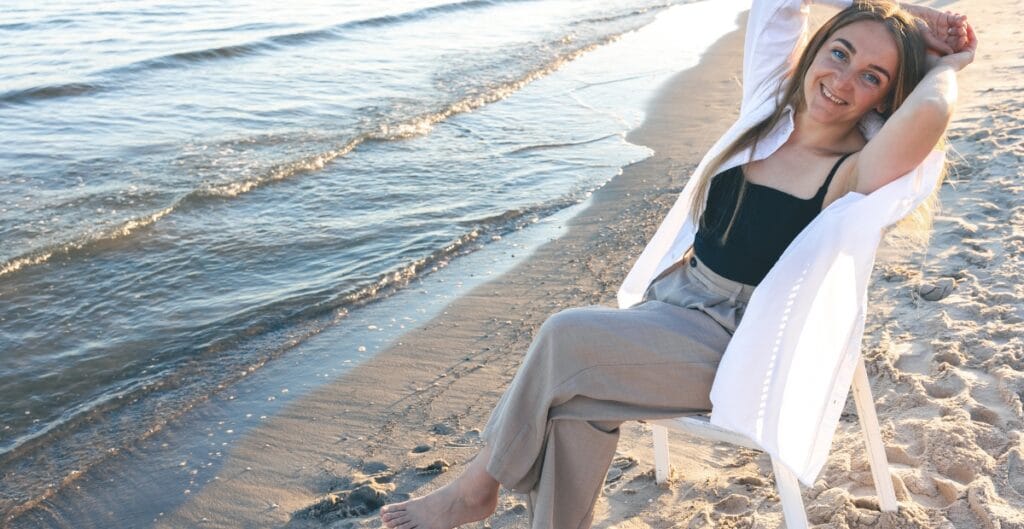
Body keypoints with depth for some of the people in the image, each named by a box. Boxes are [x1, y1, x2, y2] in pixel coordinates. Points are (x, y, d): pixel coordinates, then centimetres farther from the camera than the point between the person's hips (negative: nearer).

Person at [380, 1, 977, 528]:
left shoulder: (856, 172, -16)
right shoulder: (771, 105, 2)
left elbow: (927, 115, -37)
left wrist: (947, 66, -14)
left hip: (742, 348, -6)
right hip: (677, 298, 6)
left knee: (567, 336, -20)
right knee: (581, 395, -20)